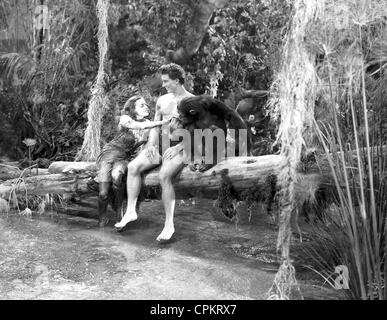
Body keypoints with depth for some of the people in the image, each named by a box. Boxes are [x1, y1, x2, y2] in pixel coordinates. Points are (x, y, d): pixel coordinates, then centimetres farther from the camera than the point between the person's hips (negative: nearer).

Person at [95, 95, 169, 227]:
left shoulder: (149, 124, 0)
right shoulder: (125, 119, -14)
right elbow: (141, 126, -31)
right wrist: (164, 121, -34)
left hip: (124, 158, 2)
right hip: (109, 154, -2)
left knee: (116, 176, -34)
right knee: (103, 194, -17)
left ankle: (119, 207, -11)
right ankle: (102, 218, 12)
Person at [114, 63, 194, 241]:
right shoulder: (162, 100, 16)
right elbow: (155, 126, 16)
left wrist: (177, 148, -20)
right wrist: (152, 144, -4)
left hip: (180, 148, -6)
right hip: (160, 145, 6)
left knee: (164, 176, -33)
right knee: (133, 166, -18)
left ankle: (169, 224, -24)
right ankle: (130, 211, -10)